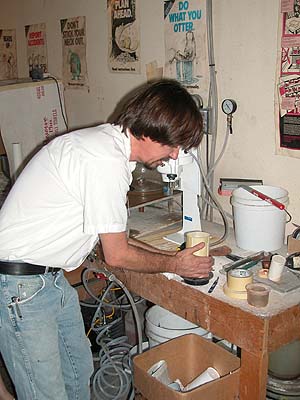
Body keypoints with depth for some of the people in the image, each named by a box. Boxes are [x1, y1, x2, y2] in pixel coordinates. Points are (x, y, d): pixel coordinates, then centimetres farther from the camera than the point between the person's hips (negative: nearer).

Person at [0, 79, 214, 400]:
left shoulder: (105, 141, 6)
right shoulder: (107, 162, -25)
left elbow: (109, 236, 14)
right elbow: (117, 256, -16)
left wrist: (167, 255, 9)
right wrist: (173, 265, 0)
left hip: (49, 275, 10)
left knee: (79, 371, 19)